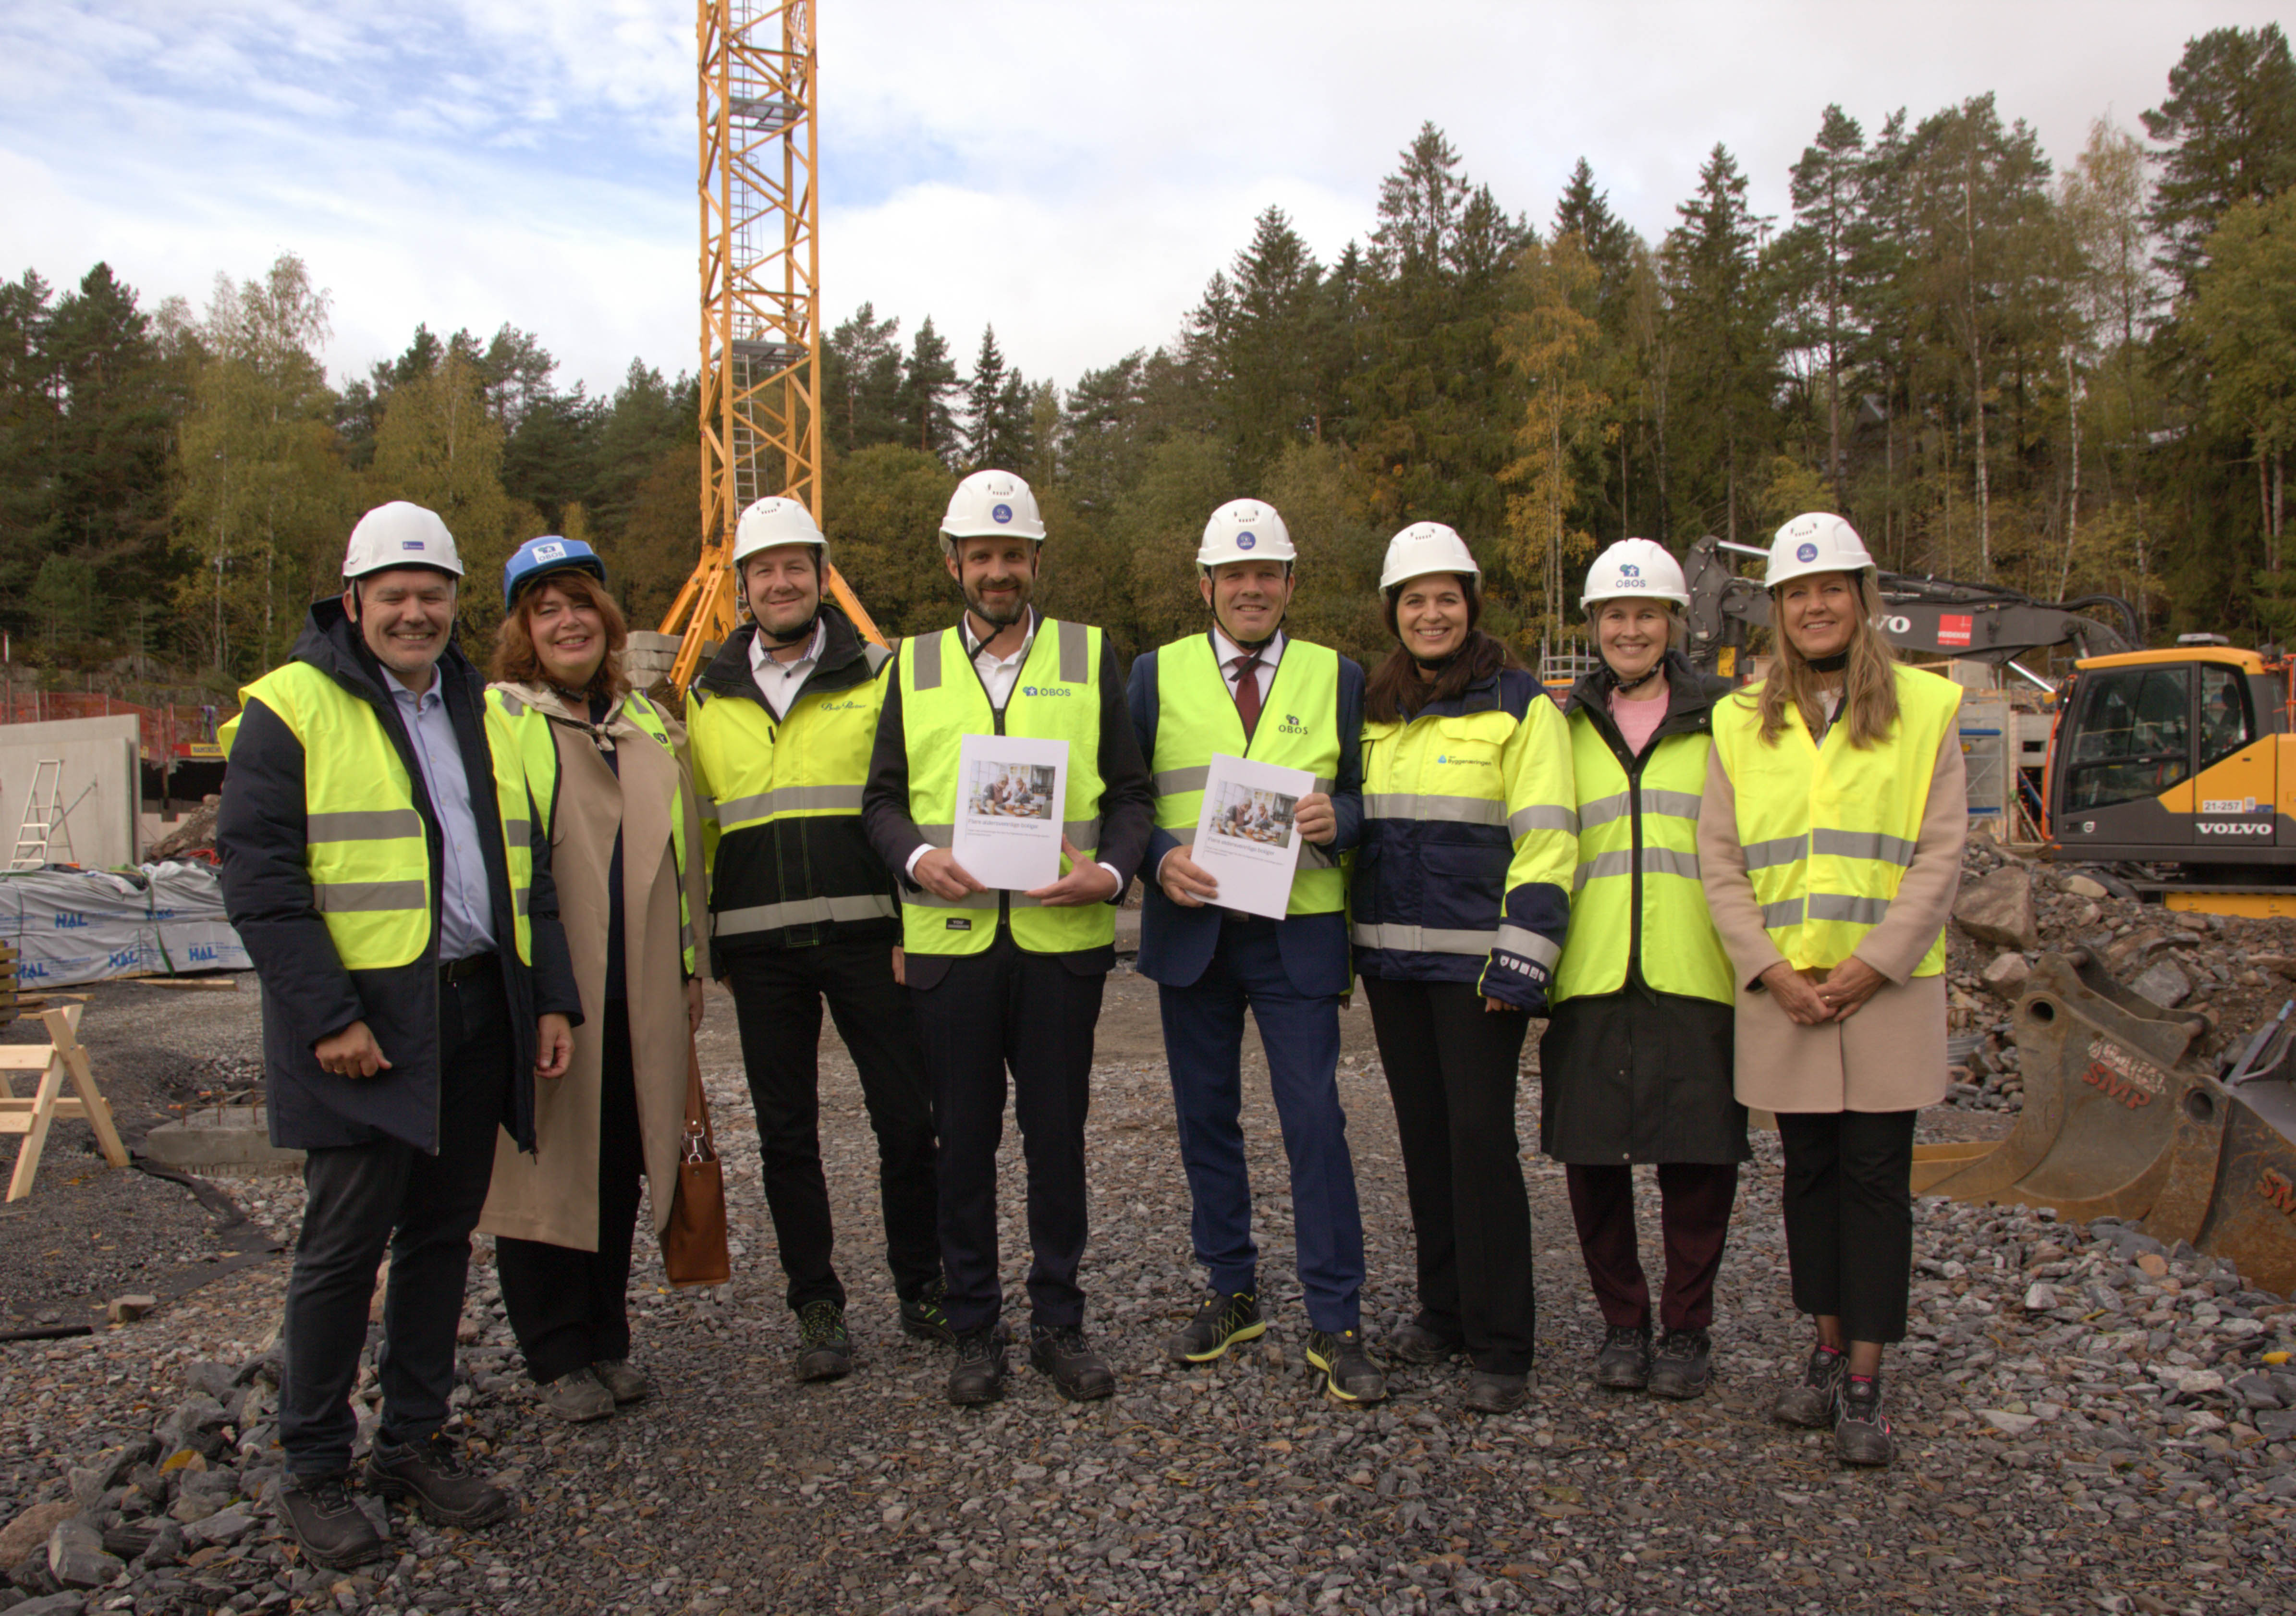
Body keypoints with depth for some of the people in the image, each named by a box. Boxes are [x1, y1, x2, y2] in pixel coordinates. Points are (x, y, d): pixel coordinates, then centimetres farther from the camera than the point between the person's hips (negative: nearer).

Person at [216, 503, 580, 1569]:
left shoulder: (480, 713, 15)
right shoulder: (291, 709, -4)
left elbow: (527, 868, 17)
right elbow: (258, 879, -11)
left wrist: (552, 997, 8)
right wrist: (327, 1017, -17)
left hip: (476, 1015, 6)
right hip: (363, 1023, -6)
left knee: (443, 1233, 13)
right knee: (344, 1246, 2)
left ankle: (415, 1441, 27)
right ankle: (313, 1471, 18)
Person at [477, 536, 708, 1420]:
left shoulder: (653, 727, 17)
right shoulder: (493, 721, -1)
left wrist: (689, 972, 17)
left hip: (637, 994, 5)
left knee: (621, 1166, 12)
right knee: (544, 1163, 3)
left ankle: (607, 1339, 26)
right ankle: (558, 1356, 17)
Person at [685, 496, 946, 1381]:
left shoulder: (878, 675, 4)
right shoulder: (708, 697, 12)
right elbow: (695, 826, 16)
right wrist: (700, 943, 11)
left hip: (865, 933, -2)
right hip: (759, 946, 2)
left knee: (907, 1118, 1)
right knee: (787, 1134, 7)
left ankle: (921, 1287, 20)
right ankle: (817, 1307, 20)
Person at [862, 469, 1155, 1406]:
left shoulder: (1090, 659, 8)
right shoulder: (914, 669, 11)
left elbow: (1130, 792, 7)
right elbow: (882, 799, 10)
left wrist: (1112, 872, -12)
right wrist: (919, 858, -10)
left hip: (1063, 938, -1)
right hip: (950, 940, 1)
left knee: (1057, 1134, 7)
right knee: (964, 1140, 7)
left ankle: (1058, 1322, 22)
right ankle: (974, 1331, 22)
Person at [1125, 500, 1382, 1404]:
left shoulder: (1336, 677, 7)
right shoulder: (1156, 675, 7)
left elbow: (1370, 794, 8)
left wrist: (1336, 819, -14)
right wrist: (1161, 858, -13)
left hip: (1298, 932, -1)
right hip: (1190, 930, 2)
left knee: (1316, 1123, -5)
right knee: (1206, 1120, 11)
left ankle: (1335, 1326, 6)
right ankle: (1231, 1295, 27)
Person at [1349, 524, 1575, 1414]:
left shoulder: (1520, 705, -4)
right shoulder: (1374, 709, 13)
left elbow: (1545, 841, -9)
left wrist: (1521, 961, -16)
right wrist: (1344, 935, 13)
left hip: (1473, 960, -5)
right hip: (1391, 957, 6)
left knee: (1481, 1138, -5)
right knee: (1424, 1135, 12)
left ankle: (1501, 1342, 6)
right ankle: (1444, 1308, 26)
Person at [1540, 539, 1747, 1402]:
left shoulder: (1722, 719, 8)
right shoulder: (1567, 724, 14)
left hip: (1694, 974, -2)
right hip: (1590, 975, 2)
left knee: (1696, 1153, 2)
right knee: (1591, 1153, 4)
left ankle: (1686, 1329, 19)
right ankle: (1622, 1322, 22)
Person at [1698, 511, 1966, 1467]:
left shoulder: (1925, 708, 2)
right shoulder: (1741, 722, 7)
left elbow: (1940, 856, -3)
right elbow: (1718, 860, 3)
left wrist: (1870, 966, -12)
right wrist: (1771, 970, -8)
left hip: (1888, 985, -2)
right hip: (1780, 991, 2)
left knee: (1876, 1175, 1)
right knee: (1810, 1170, 11)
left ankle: (1864, 1386, 8)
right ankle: (1828, 1352, 25)